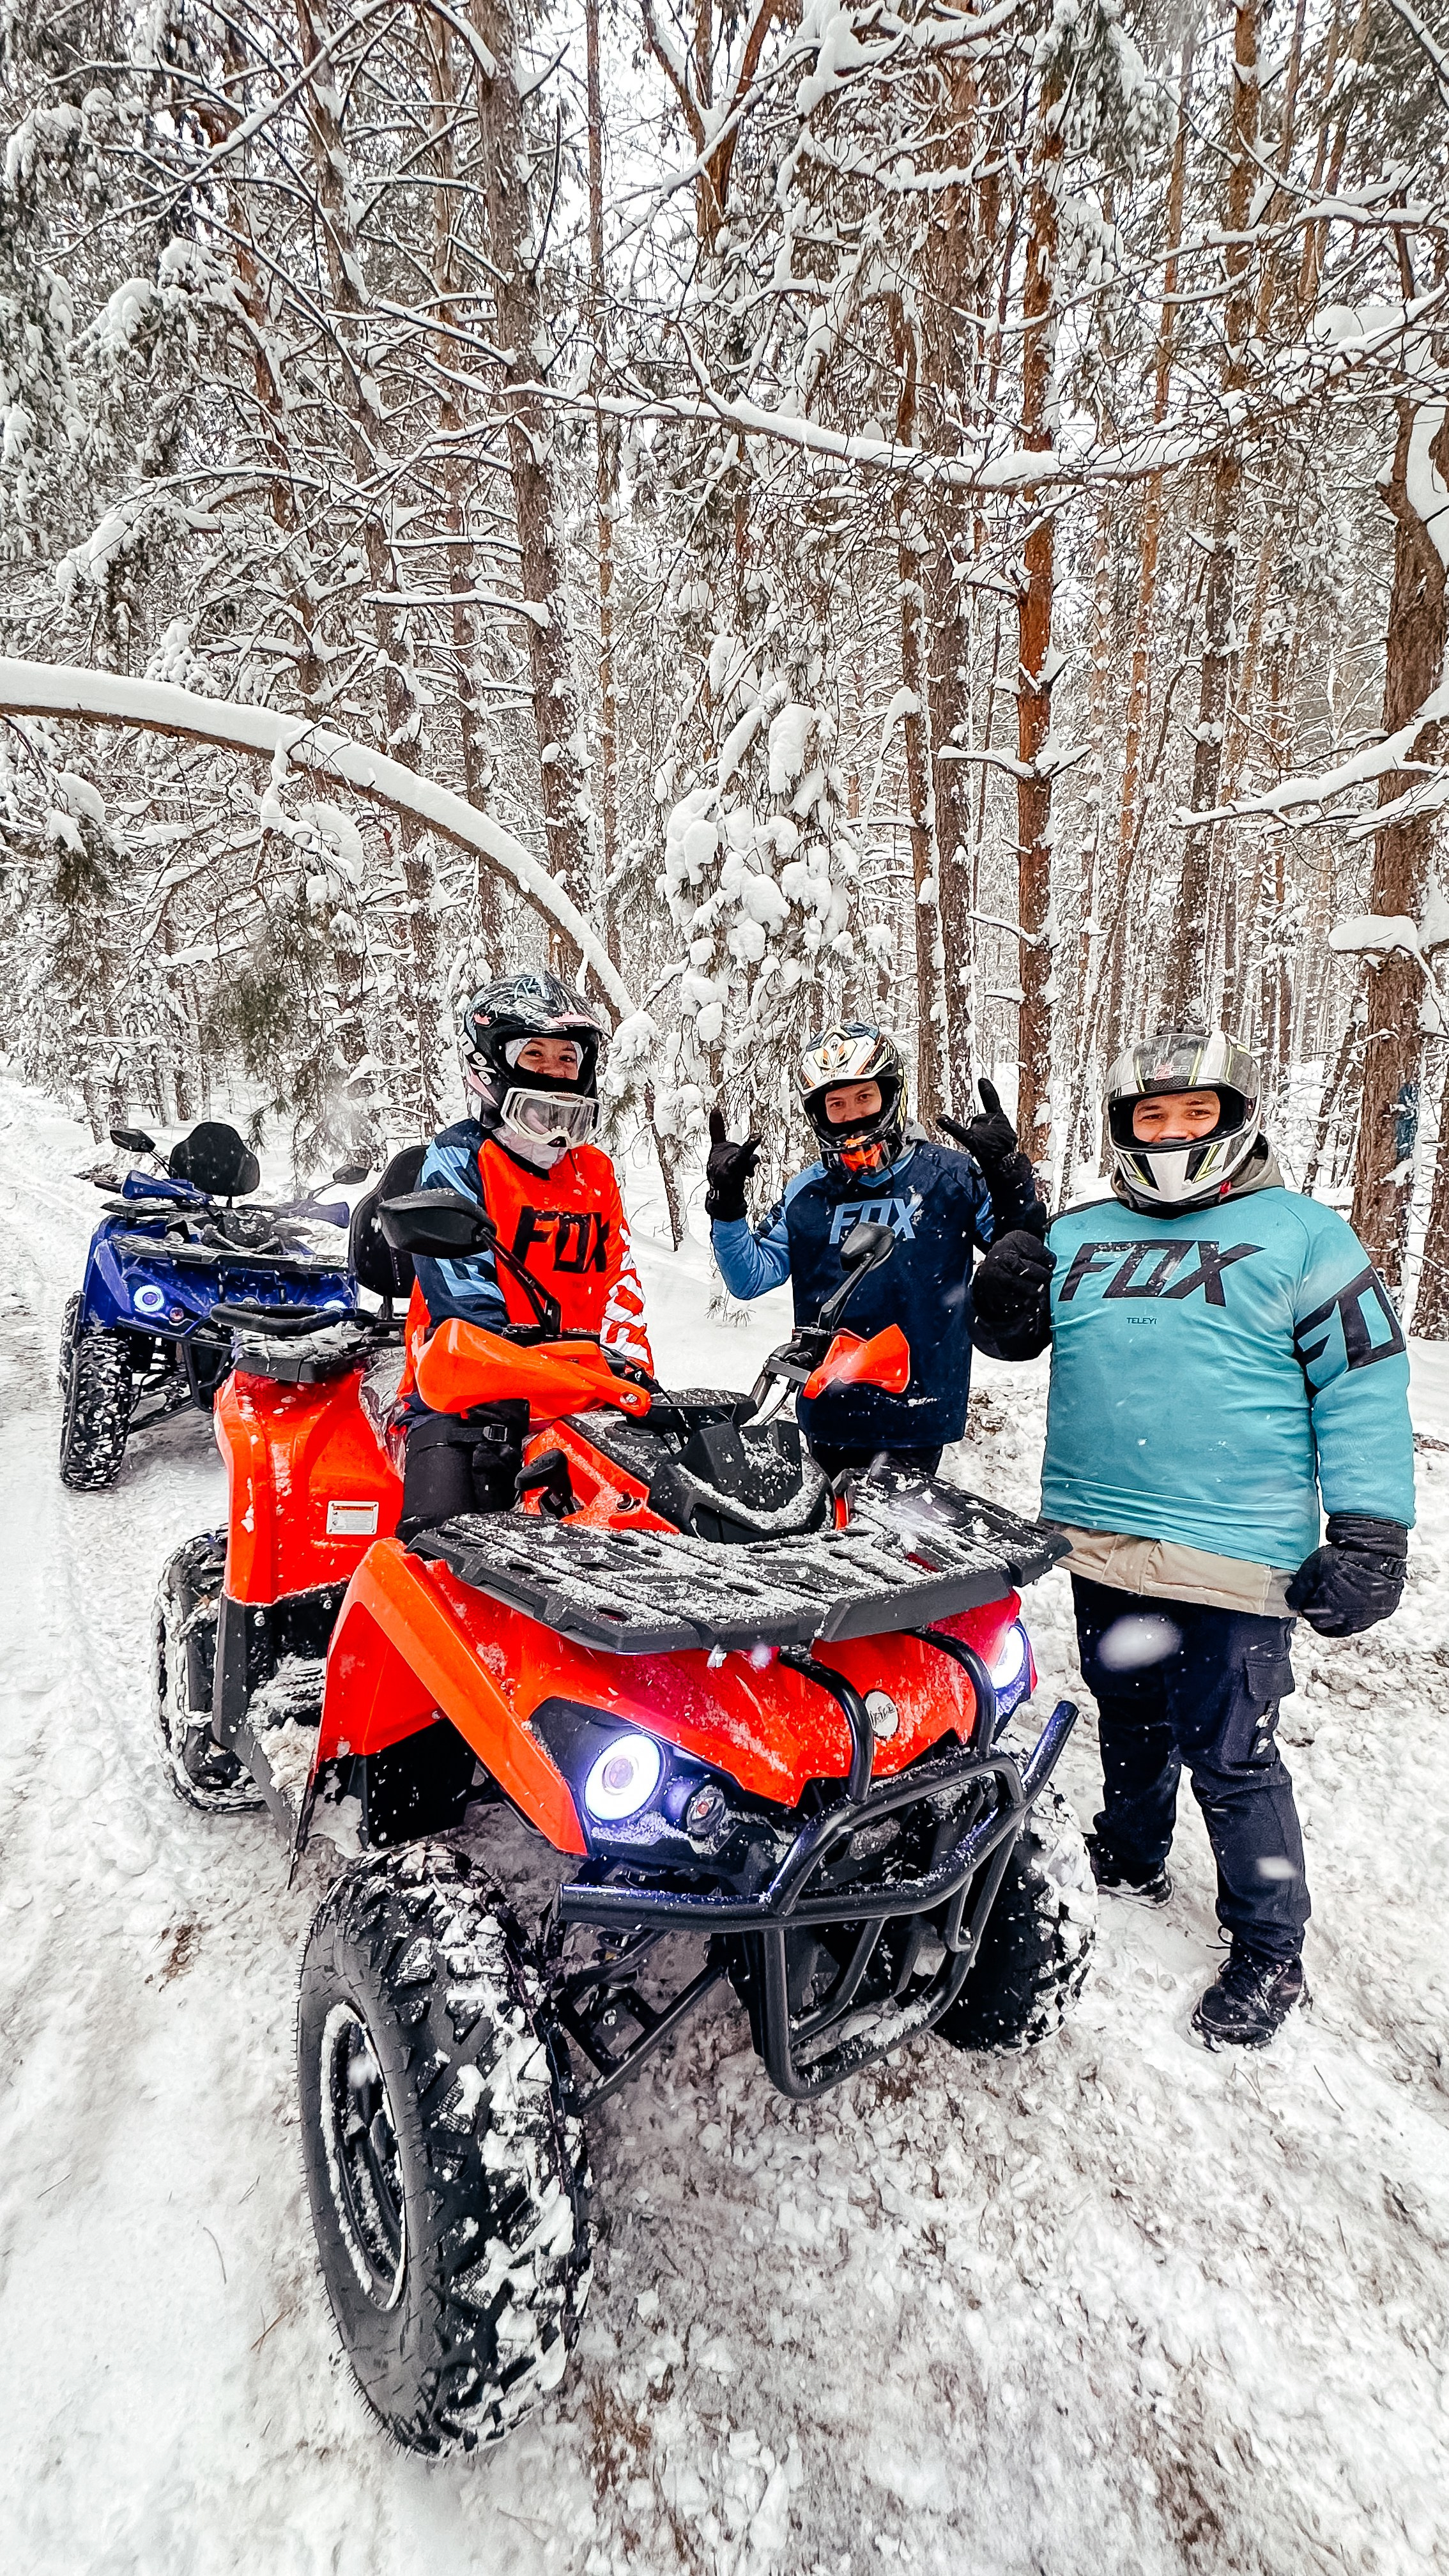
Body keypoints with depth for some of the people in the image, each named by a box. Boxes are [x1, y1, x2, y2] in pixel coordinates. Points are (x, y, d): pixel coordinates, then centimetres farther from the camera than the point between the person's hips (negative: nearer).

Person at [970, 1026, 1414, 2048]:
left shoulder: (1301, 1234, -1)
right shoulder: (1081, 1235, 11)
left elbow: (1366, 1382, -3)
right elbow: (1007, 1334, 17)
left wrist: (1369, 1532, -9)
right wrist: (1009, 1277, -5)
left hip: (1231, 1559, -5)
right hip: (1099, 1541, 5)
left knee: (1228, 1756, 2)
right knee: (1129, 1721, 21)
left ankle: (1271, 1952, 22)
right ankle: (1131, 1863, 44)